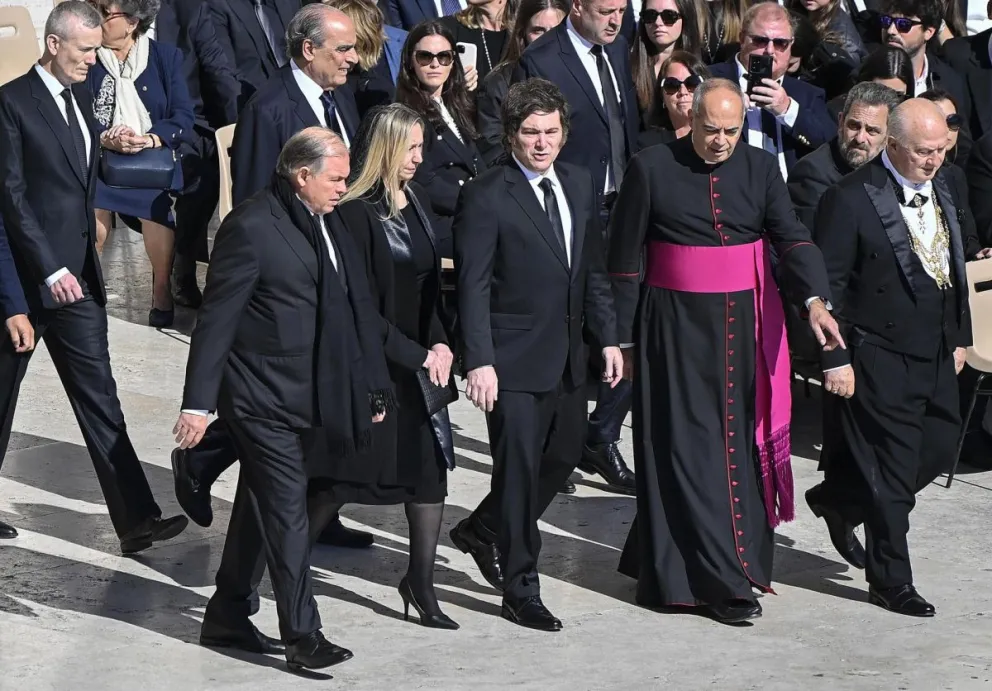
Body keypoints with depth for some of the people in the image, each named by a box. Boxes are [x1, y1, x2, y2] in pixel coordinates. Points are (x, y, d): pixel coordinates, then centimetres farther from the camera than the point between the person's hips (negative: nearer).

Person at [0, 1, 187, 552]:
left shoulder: (81, 98, 11)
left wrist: (85, 255, 13)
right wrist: (50, 269, -18)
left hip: (76, 276, 6)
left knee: (100, 398, 1)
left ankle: (136, 520, -4)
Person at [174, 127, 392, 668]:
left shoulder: (324, 226, 9)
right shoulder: (251, 227, -16)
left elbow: (352, 310, 15)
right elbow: (216, 319, -16)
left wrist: (369, 389, 14)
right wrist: (198, 402, -18)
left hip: (303, 398, 9)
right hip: (261, 396, -8)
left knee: (260, 509, 16)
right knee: (287, 511, -6)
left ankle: (227, 619, 27)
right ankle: (302, 636, -1)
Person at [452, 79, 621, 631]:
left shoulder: (581, 185, 8)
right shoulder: (486, 197, -11)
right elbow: (474, 287, -13)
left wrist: (608, 337, 10)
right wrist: (479, 362, -19)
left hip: (568, 354, 7)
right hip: (515, 358, -7)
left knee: (563, 456, 15)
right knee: (519, 468, -1)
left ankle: (482, 531, 37)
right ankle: (521, 590, 10)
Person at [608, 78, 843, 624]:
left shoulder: (761, 170, 4)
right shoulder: (651, 169, -4)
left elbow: (791, 239, -7)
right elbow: (624, 260, 0)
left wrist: (815, 300, -25)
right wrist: (624, 338, -1)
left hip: (746, 327, 4)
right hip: (675, 328, -4)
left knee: (742, 444, 7)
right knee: (690, 447, -6)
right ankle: (718, 581, -3)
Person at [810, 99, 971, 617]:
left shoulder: (939, 189, 9)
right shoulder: (851, 199, -15)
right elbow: (828, 286, -14)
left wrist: (959, 337, 16)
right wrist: (835, 360, -15)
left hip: (936, 354, 8)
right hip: (881, 357, -8)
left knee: (939, 448, 13)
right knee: (891, 472, 0)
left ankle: (839, 499, 35)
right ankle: (890, 582, 13)